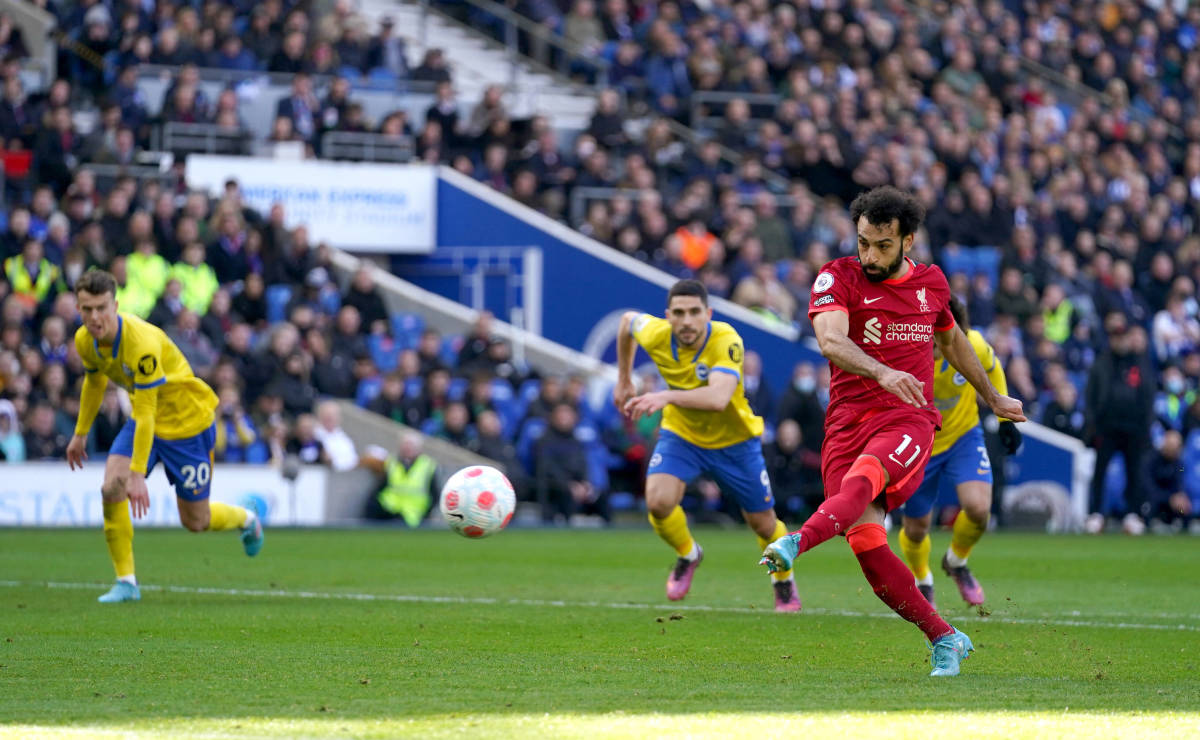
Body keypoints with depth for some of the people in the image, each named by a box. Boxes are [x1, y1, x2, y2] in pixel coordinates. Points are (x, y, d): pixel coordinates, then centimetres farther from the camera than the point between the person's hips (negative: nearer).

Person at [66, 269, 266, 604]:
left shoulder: (142, 342, -35)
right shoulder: (85, 341, -11)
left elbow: (146, 413, -34)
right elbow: (94, 382, 12)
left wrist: (139, 474, -35)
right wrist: (80, 434, 21)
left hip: (187, 421, -6)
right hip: (144, 419, 6)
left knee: (195, 522, 4)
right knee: (112, 488, -18)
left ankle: (248, 516, 38)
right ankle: (126, 582, -6)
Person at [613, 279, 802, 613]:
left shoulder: (726, 341, -34)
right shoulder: (656, 335, -23)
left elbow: (719, 397, -50)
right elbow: (627, 320, 3)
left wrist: (667, 396, -64)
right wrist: (624, 381, 10)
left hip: (733, 440, -2)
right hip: (681, 434, 2)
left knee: (763, 523, 9)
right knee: (658, 501, -24)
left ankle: (784, 583, 42)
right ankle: (687, 555, 10)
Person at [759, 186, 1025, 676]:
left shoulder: (931, 282, 13)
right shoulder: (838, 278, 1)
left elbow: (952, 339, 34)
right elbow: (831, 341, -18)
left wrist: (993, 399, 46)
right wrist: (882, 373, -37)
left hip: (908, 420, 0)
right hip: (848, 420, 0)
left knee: (862, 479, -34)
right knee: (866, 542, -13)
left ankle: (799, 542, -59)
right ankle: (943, 638, 0)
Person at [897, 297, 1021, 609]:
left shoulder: (972, 345, -24)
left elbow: (992, 368, 1)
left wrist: (1005, 418, 2)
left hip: (963, 435, 1)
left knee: (978, 508, -20)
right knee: (916, 529, 7)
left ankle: (957, 562, 14)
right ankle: (922, 583, 42)